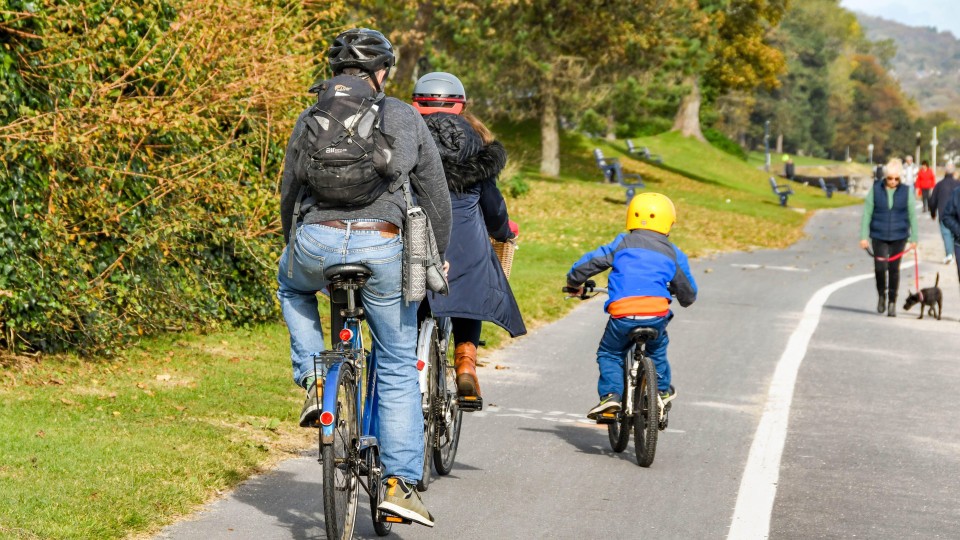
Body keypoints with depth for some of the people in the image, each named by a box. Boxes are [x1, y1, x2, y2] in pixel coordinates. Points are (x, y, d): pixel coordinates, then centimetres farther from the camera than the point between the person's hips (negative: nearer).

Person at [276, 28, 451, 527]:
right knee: (398, 369, 11)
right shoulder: (404, 118, 10)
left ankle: (314, 382, 20)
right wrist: (437, 257, 25)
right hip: (383, 248, -1)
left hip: (317, 242, 1)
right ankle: (400, 483, 5)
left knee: (292, 286, 38)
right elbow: (436, 195, 12)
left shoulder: (310, 119, 14)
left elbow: (289, 193, 19)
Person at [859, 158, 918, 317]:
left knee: (894, 269, 2)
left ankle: (892, 303, 14)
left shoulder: (906, 192, 1)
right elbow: (867, 213, 2)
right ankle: (882, 295, 14)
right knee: (880, 267, -12)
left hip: (898, 237, 0)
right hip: (879, 236, 0)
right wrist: (864, 236, -2)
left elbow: (912, 216, 5)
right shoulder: (875, 190, -1)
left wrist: (913, 238, 4)